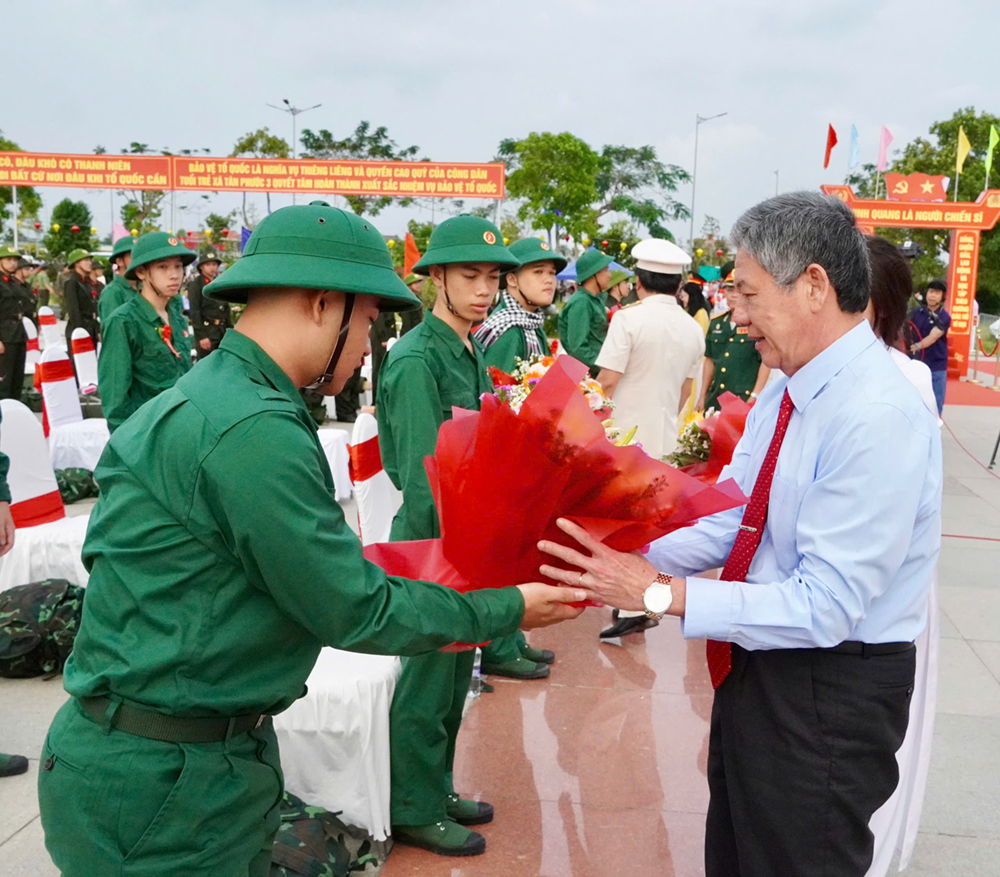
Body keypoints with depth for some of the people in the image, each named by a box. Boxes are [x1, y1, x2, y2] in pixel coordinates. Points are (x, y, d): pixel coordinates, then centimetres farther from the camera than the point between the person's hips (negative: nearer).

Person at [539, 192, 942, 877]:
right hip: (757, 668, 9)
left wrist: (659, 593, -27)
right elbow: (730, 518, 5)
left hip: (832, 693, -9)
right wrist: (632, 561, -10)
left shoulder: (882, 419, -27)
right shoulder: (784, 395, 3)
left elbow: (823, 608, -28)